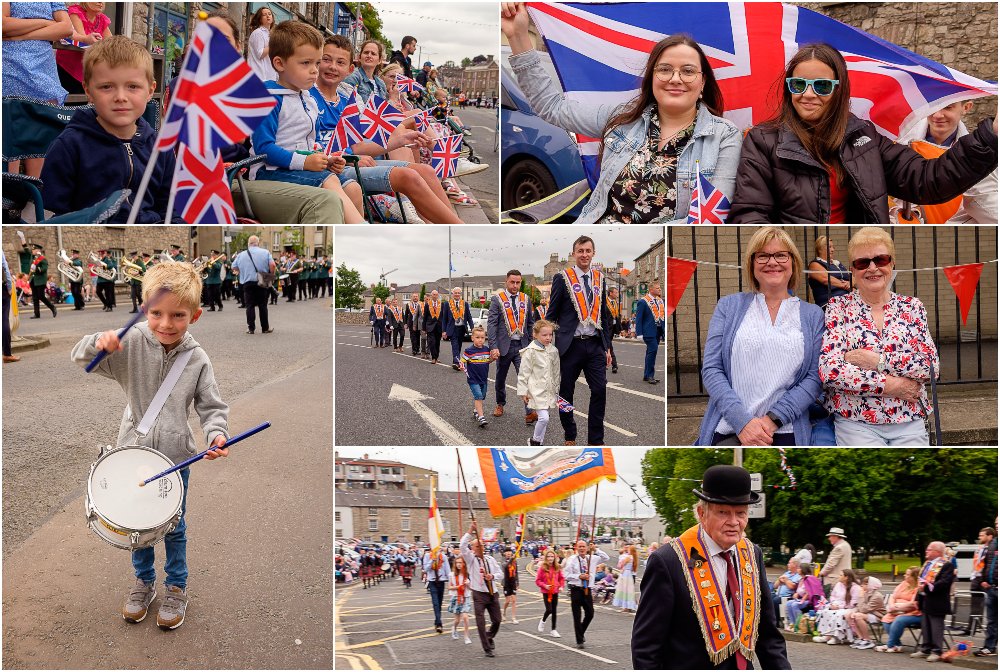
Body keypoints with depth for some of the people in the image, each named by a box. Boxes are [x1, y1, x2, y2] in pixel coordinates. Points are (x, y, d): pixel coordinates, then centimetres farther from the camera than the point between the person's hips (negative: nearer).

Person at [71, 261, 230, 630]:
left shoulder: (196, 359, -12)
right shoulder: (132, 343, -13)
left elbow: (211, 405, -5)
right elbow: (82, 357, -10)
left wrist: (216, 434, -25)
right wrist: (99, 343, -33)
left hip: (176, 457, -1)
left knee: (174, 527, 14)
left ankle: (176, 587, 33)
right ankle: (144, 581, 39)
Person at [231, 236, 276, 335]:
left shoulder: (241, 255, 4)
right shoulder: (265, 252, -1)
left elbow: (234, 267, 9)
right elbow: (272, 265, -11)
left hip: (247, 283, 0)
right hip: (262, 283, 0)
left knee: (250, 306, 4)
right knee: (263, 306, 6)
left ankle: (251, 328, 1)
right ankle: (265, 328, 10)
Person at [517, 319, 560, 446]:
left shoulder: (553, 351, 5)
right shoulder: (530, 351, -13)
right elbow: (523, 373, -9)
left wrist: (556, 389, 18)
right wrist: (523, 392, -9)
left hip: (548, 391, 6)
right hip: (536, 391, -6)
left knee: (543, 418, 11)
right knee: (544, 418, -14)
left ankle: (539, 442, 24)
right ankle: (535, 440, 6)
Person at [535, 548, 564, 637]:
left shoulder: (557, 568, 1)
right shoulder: (542, 568, -8)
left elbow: (562, 578, 12)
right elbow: (537, 580, -6)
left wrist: (561, 586, -3)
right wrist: (544, 586, -19)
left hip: (555, 592, 3)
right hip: (546, 592, -3)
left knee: (554, 611, 7)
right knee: (549, 609, -11)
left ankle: (553, 630, 16)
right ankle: (543, 621, 22)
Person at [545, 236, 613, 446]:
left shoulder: (599, 279, 11)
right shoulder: (562, 278, -2)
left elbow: (604, 315, 16)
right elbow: (551, 314, 0)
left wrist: (607, 347, 13)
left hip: (595, 344, 3)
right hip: (570, 345, -3)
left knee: (600, 390, -5)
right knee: (566, 392, 5)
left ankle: (596, 440, 4)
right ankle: (570, 437, 21)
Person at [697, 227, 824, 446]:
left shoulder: (812, 315, 12)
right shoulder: (729, 306, 11)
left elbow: (814, 378, 4)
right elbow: (711, 369, 3)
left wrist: (773, 419, -10)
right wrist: (742, 421, -10)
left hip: (784, 433, 0)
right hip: (728, 430, 0)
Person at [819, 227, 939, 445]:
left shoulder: (912, 307, 9)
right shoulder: (838, 308, 2)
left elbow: (932, 366, -1)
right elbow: (829, 370, -11)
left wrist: (878, 360, -13)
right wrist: (890, 385, -13)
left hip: (910, 422, 3)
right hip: (855, 423, -3)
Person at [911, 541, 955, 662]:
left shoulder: (946, 565, -11)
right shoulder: (927, 564, 18)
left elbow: (944, 582, -22)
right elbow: (921, 580, 24)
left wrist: (927, 587, -25)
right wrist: (918, 598, 18)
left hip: (936, 602, -9)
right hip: (925, 601, 9)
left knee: (936, 627, -3)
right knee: (925, 627, 14)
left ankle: (936, 652, 2)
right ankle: (925, 649, 22)